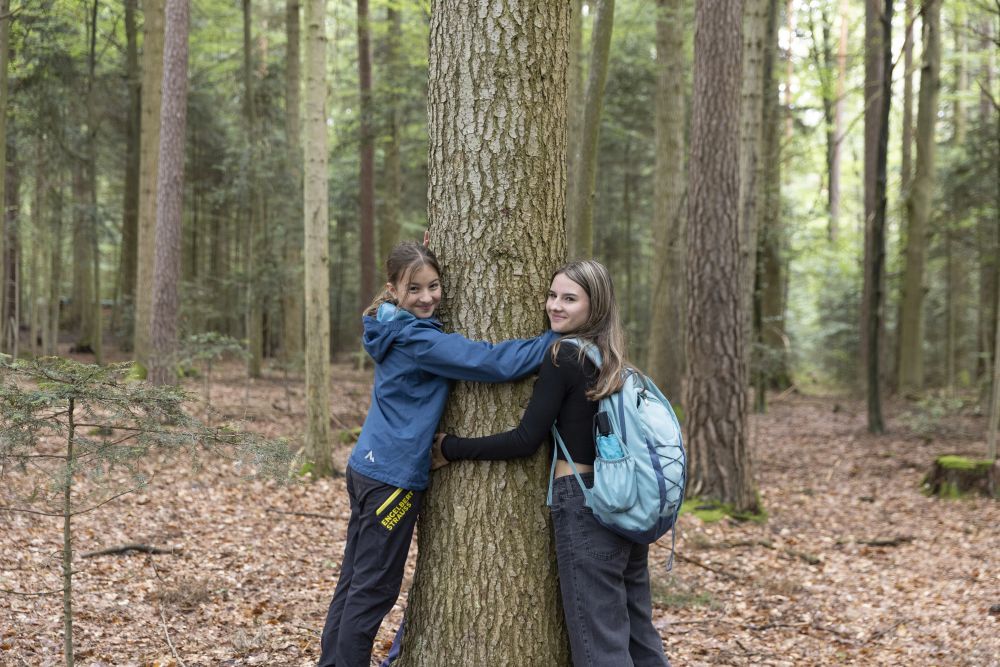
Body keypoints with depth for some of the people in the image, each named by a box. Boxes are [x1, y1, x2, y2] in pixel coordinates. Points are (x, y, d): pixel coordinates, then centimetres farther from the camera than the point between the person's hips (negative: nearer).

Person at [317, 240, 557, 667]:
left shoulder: (395, 331, 9)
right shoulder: (418, 341, -18)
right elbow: (495, 362, -22)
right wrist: (560, 339, -15)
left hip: (367, 467, 9)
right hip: (393, 476, -9)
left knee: (354, 583, 15)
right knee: (373, 590, 0)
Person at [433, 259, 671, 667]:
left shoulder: (564, 357, -12)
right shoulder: (611, 358, 11)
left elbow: (526, 440, -13)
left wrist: (451, 448, -6)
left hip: (585, 505, -8)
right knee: (638, 631, 15)